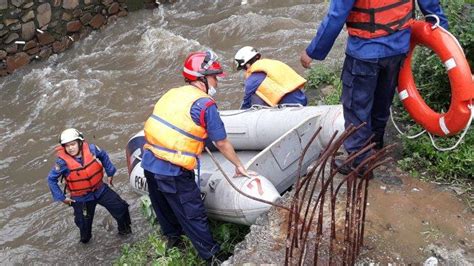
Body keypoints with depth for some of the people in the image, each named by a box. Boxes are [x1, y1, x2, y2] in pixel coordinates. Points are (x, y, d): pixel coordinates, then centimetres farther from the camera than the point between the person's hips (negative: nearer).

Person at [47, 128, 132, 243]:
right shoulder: (63, 161, -24)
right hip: (81, 198, -2)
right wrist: (62, 197, -12)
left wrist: (110, 172, 7)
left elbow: (103, 155, 4)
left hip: (100, 190, 3)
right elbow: (51, 179, -13)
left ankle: (124, 229, 36)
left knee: (121, 207, 7)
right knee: (84, 223, 13)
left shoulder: (91, 149, -18)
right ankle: (85, 238, 49)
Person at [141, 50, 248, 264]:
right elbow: (222, 144, -3)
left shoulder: (172, 94, 10)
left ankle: (173, 238, 48)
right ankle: (212, 256, 19)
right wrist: (239, 165, 11)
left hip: (149, 162, 8)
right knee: (193, 215, 6)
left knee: (163, 206, 26)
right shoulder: (205, 104, -9)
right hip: (173, 172, -7)